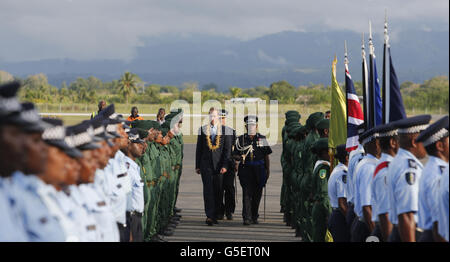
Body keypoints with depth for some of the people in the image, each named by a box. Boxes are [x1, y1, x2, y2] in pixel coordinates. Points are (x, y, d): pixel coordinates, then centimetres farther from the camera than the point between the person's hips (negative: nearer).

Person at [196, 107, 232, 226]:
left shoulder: (225, 130, 4)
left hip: (219, 165, 0)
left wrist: (225, 165, -8)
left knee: (218, 191, 3)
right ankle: (209, 216, -13)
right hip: (206, 164, 0)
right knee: (208, 190, -8)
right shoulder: (203, 130, 8)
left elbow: (227, 149, 1)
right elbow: (199, 149, 11)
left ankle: (215, 215, 14)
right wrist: (197, 166, 8)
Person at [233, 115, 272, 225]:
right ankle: (247, 218, -15)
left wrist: (268, 170, 6)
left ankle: (254, 217, 21)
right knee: (247, 194, -11)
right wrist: (239, 157, -14)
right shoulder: (241, 139, 7)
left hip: (259, 171, 1)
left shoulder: (262, 139, 8)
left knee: (257, 195, 7)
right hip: (245, 170, -1)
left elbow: (266, 157, 10)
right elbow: (235, 154, 9)